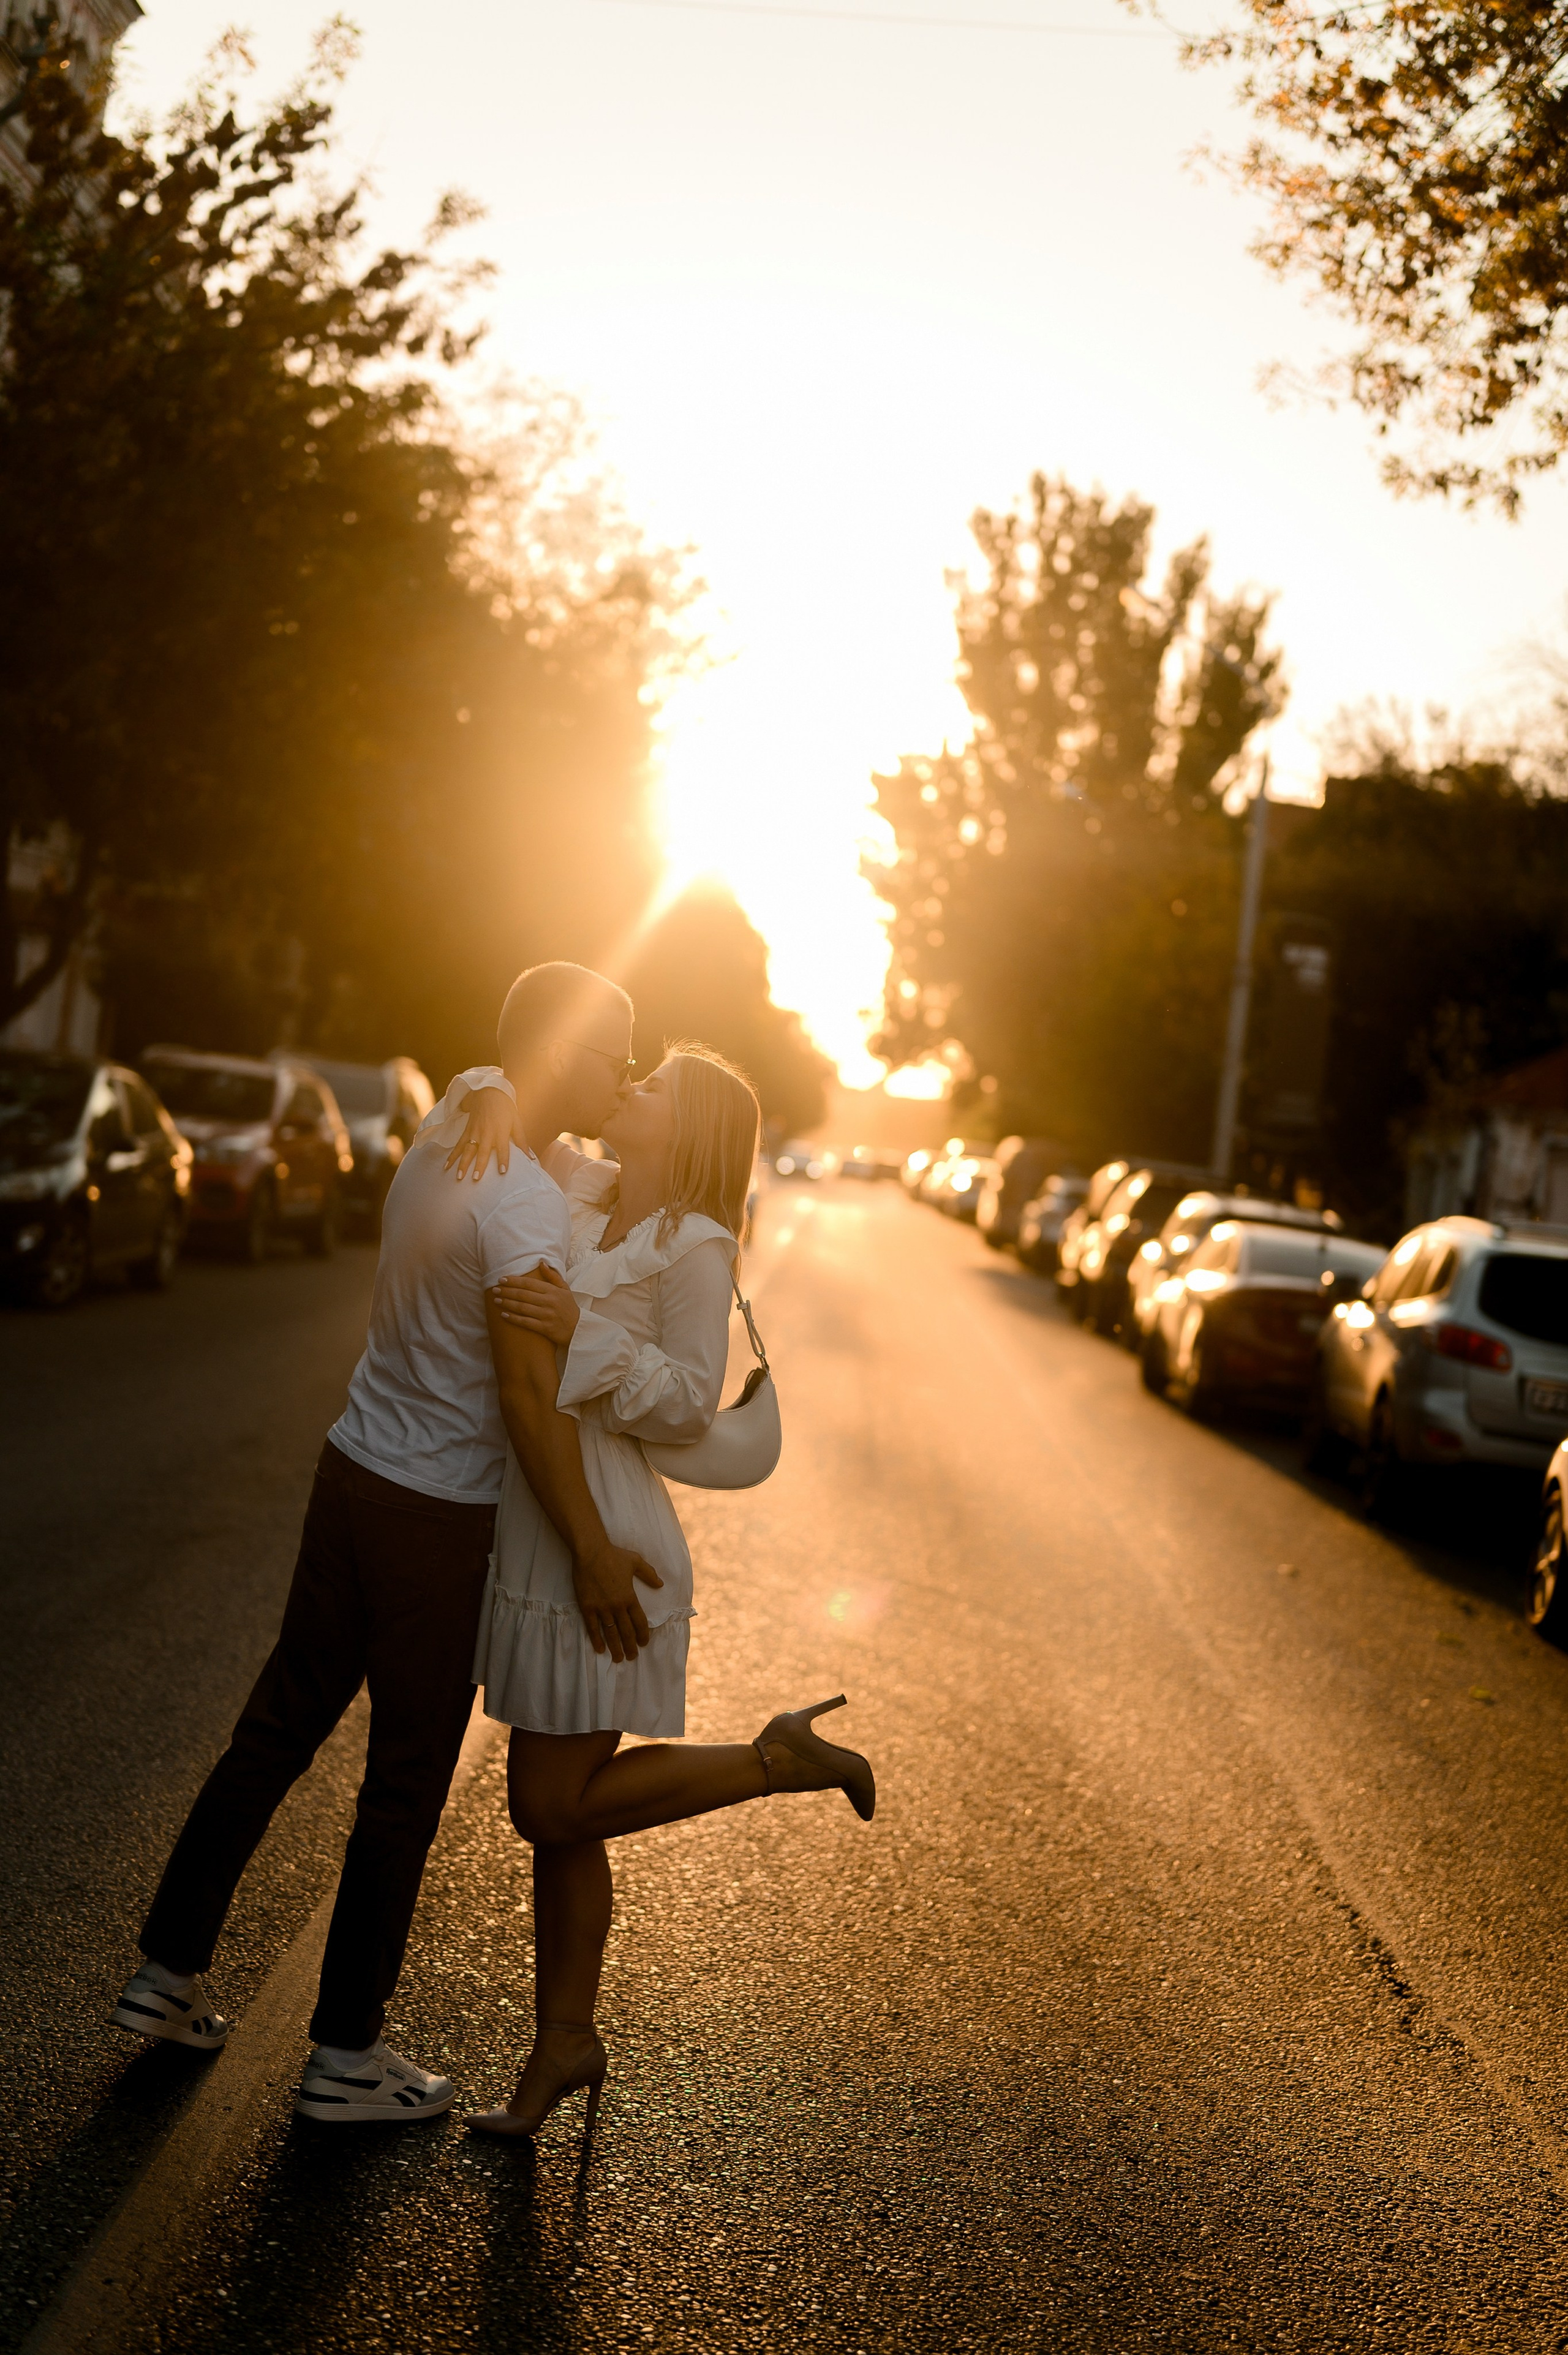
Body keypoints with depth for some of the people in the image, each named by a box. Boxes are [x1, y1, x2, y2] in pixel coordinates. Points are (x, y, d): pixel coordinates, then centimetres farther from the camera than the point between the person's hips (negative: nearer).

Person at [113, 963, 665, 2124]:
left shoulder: (455, 1117, 2)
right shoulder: (524, 1202, -23)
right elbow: (532, 1390, -28)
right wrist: (592, 1551, -25)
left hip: (354, 1472, 8)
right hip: (439, 1516, -8)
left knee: (281, 1726, 18)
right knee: (407, 1783, 5)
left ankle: (170, 1971, 30)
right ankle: (348, 2052, 16)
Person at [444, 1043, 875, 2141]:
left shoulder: (694, 1244, -11)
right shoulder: (575, 1186, 8)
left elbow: (691, 1402, -14)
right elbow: (516, 1077, 18)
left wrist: (584, 1332, -25)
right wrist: (496, 1103, -5)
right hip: (538, 1538, 7)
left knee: (554, 1810, -2)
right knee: (557, 1813, 14)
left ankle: (778, 1759, 12)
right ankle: (565, 2041, 28)